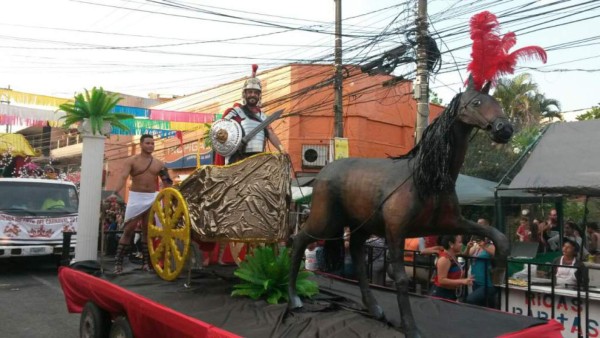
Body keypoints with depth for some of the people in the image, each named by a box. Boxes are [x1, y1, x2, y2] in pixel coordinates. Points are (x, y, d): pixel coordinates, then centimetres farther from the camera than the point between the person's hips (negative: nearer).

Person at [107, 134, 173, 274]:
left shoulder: (159, 163, 8)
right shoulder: (131, 161, -2)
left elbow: (166, 182, 9)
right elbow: (123, 177, -16)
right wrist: (114, 192, -30)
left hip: (153, 198, 3)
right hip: (136, 197, -3)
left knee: (148, 231, 9)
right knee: (128, 231, -4)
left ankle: (146, 262, 17)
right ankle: (118, 262, 0)